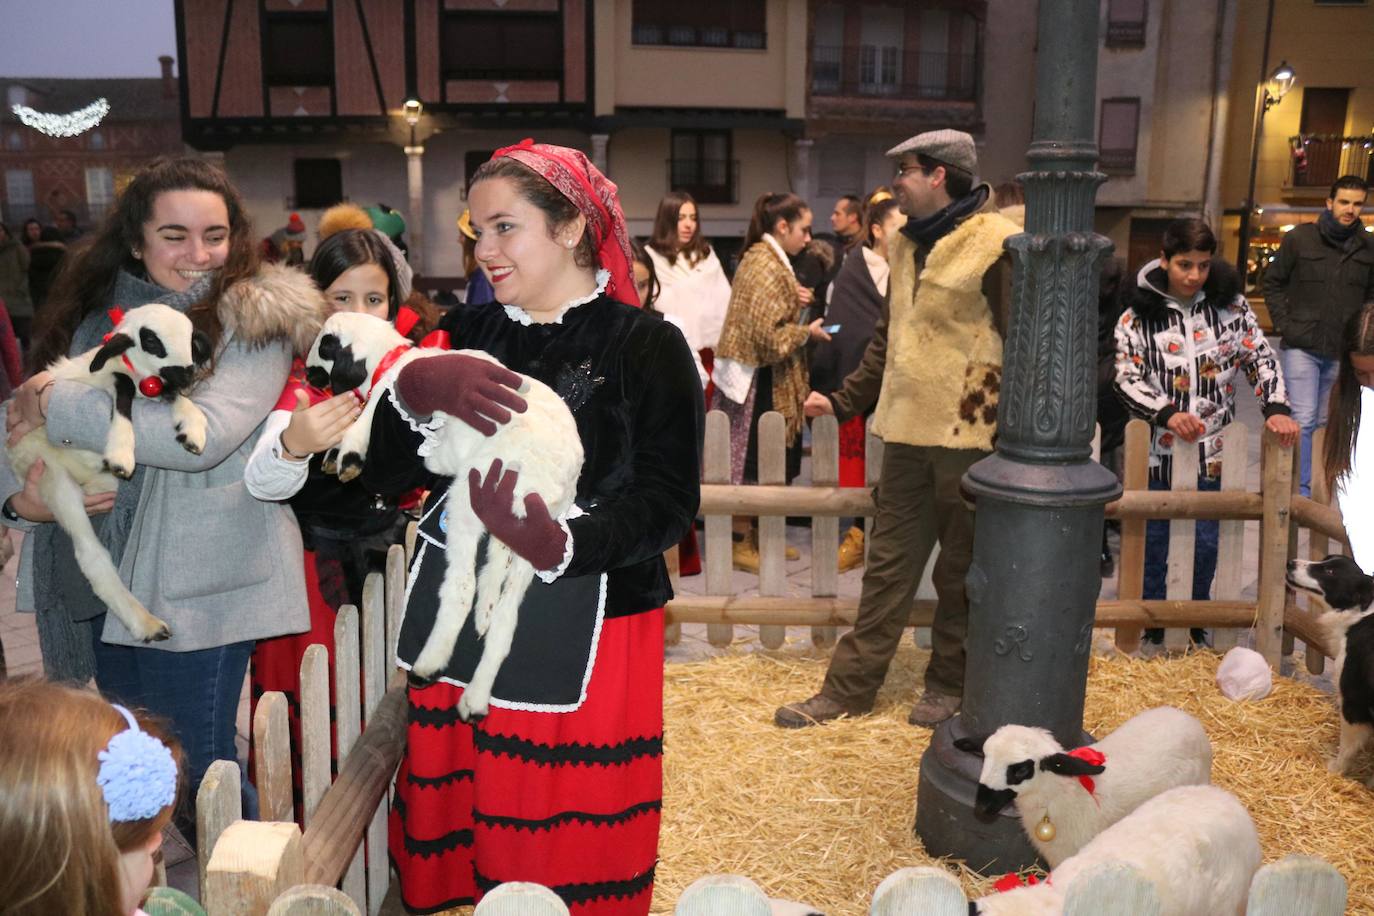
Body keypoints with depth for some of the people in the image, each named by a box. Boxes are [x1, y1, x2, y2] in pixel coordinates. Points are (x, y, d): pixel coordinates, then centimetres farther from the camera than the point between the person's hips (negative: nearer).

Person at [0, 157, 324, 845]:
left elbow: (205, 434, -24)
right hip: (100, 578, 6)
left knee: (197, 764, 2)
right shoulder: (94, 317, 7)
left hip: (201, 586, -6)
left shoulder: (253, 319, -9)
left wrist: (59, 406, -17)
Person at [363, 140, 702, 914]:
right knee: (466, 847, 12)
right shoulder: (468, 335, 8)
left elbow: (668, 503, -13)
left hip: (587, 639, -4)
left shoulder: (646, 346, -6)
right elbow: (385, 472, 0)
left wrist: (561, 543, -29)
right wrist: (417, 390, -19)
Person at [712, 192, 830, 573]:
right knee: (752, 459, -1)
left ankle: (756, 535, 26)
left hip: (765, 377, 10)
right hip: (758, 380, -10)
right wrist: (807, 332, -10)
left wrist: (796, 300, 6)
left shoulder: (767, 259, 13)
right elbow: (769, 335, -23)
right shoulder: (765, 266, -19)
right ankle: (742, 542, 10)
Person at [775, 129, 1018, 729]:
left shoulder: (996, 242, -10)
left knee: (960, 570, 9)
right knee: (888, 565, 12)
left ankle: (949, 683, 26)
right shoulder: (905, 244, 13)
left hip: (970, 433, -6)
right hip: (907, 430, 7)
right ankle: (849, 687, 19)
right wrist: (844, 399, 16)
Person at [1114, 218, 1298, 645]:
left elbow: (1261, 357, 3)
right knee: (1154, 534, 12)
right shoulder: (1139, 313, -7)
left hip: (1212, 445, 1)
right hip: (1158, 445, -1)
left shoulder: (1230, 303, -2)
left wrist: (1276, 408, -11)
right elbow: (1127, 378, -9)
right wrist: (1167, 414, -24)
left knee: (1207, 537, 11)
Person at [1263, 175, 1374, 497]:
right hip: (1301, 347, -3)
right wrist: (1283, 325, -3)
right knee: (1302, 419, -9)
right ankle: (1300, 490, -5)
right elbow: (1273, 283, 5)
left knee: (1324, 422, 12)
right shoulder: (1300, 238, -1)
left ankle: (1317, 485, 24)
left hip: (1342, 353, 3)